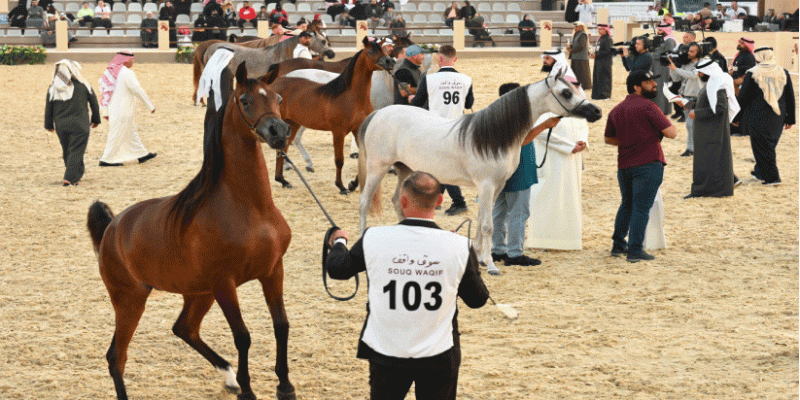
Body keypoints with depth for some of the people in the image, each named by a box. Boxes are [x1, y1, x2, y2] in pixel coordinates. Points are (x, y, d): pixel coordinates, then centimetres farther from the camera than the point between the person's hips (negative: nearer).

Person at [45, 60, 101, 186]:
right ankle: (70, 178, -12)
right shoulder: (83, 86, -3)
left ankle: (75, 176, 28)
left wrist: (49, 125, 12)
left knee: (67, 151, 17)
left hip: (61, 126, 3)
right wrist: (95, 120, 18)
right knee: (76, 151, -1)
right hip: (79, 126, -3)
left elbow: (48, 108, 2)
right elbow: (94, 103, 5)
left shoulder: (53, 89, -1)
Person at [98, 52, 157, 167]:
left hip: (113, 109, 9)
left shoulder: (111, 72, 8)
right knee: (118, 136, -1)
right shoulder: (127, 74, -18)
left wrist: (106, 112, 17)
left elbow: (105, 92, 11)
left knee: (131, 133, 18)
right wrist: (151, 106, -10)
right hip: (123, 112, -9)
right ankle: (106, 160, 3)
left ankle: (142, 154, 27)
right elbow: (138, 91, -18)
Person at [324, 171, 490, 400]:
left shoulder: (374, 240, -12)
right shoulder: (459, 248, -12)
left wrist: (338, 242, 29)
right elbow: (478, 300, 2)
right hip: (439, 356, -1)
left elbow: (336, 269, 7)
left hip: (386, 354, 1)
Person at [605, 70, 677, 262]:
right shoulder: (647, 107, -12)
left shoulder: (616, 110, 10)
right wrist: (666, 123, 6)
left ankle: (618, 245, 26)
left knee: (627, 204, 21)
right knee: (641, 207, -3)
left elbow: (609, 138, 21)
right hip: (648, 164, -7)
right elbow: (671, 133, -13)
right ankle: (635, 250, -4)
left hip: (624, 165, 7)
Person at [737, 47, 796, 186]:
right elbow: (790, 98, 7)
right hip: (777, 118, 5)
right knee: (770, 145, 18)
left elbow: (743, 98, -6)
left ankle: (771, 176, -1)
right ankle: (760, 172, 30)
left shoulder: (752, 74, -10)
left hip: (758, 118, -5)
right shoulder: (783, 73, 2)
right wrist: (790, 119, 15)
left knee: (762, 147, 2)